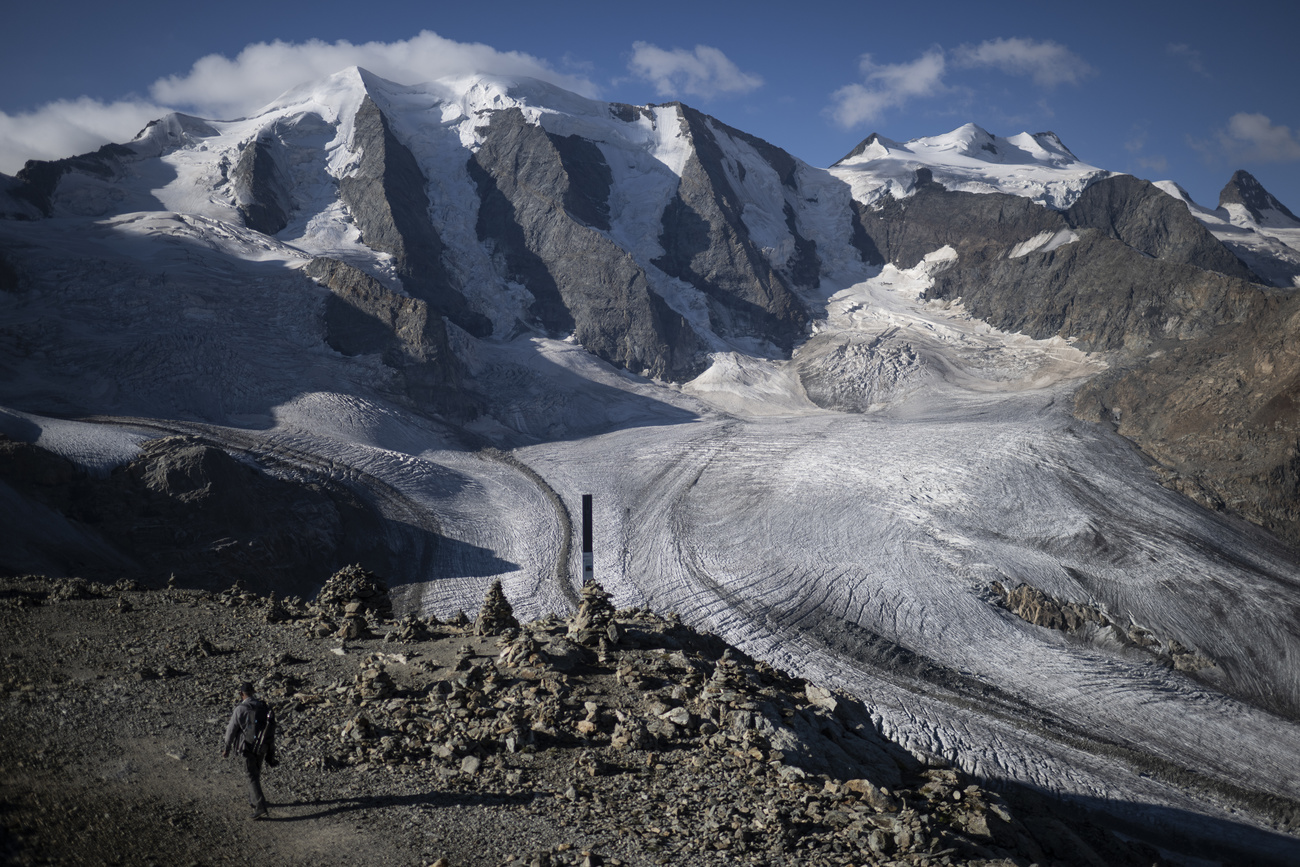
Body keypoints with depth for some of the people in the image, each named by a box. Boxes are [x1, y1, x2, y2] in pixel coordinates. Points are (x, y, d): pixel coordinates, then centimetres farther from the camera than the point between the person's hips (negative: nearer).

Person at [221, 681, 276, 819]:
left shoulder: (240, 709, -17)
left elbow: (231, 730, -9)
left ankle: (260, 807, -8)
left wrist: (226, 748, 4)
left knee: (252, 777, -1)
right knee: (256, 773, 23)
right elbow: (272, 728, 5)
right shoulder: (264, 706, 0)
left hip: (248, 747, -6)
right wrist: (271, 748, 16)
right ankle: (253, 800, 37)